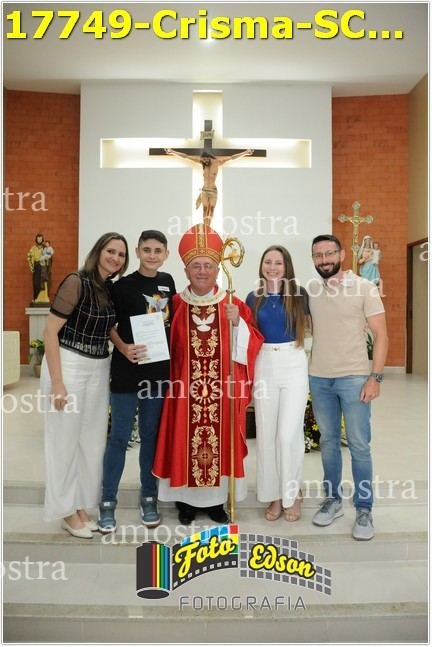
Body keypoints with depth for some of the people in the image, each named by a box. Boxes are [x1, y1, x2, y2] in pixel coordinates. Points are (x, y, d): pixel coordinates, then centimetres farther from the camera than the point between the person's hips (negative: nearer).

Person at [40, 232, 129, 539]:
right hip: (68, 365, -7)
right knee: (66, 439, 5)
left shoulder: (113, 289, 6)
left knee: (93, 439, 12)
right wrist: (57, 383, -18)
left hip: (99, 369, 7)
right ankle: (66, 511, 22)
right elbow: (51, 331, -16)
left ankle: (81, 506, 29)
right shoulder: (76, 282, -14)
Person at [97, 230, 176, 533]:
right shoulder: (123, 286, -6)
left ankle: (149, 498, 27)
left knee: (151, 436, 13)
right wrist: (124, 348, -19)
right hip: (127, 371, -4)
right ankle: (108, 502, 17)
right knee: (120, 437, 2)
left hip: (159, 370, 4)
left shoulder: (167, 282, 7)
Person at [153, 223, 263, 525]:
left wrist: (238, 324, -15)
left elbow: (252, 344, -1)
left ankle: (216, 500, 27)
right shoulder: (175, 305, 2)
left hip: (223, 388, 1)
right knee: (186, 441, 6)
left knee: (220, 440, 8)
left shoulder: (234, 305, 3)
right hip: (185, 388, 0)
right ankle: (186, 499, 25)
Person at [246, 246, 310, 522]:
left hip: (294, 365, -3)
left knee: (289, 433, -5)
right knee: (266, 433, 7)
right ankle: (275, 495, 23)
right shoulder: (254, 298, 8)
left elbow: (313, 326, 8)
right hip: (264, 365, 3)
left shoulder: (299, 293, 0)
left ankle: (292, 494, 17)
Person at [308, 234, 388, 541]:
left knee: (359, 445, 2)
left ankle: (364, 509, 17)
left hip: (354, 377, -3)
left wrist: (375, 377, -13)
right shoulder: (310, 291, 6)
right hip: (319, 378, 4)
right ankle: (333, 499, 29)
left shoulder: (364, 288, -5)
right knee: (328, 442, 14)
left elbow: (381, 335, -6)